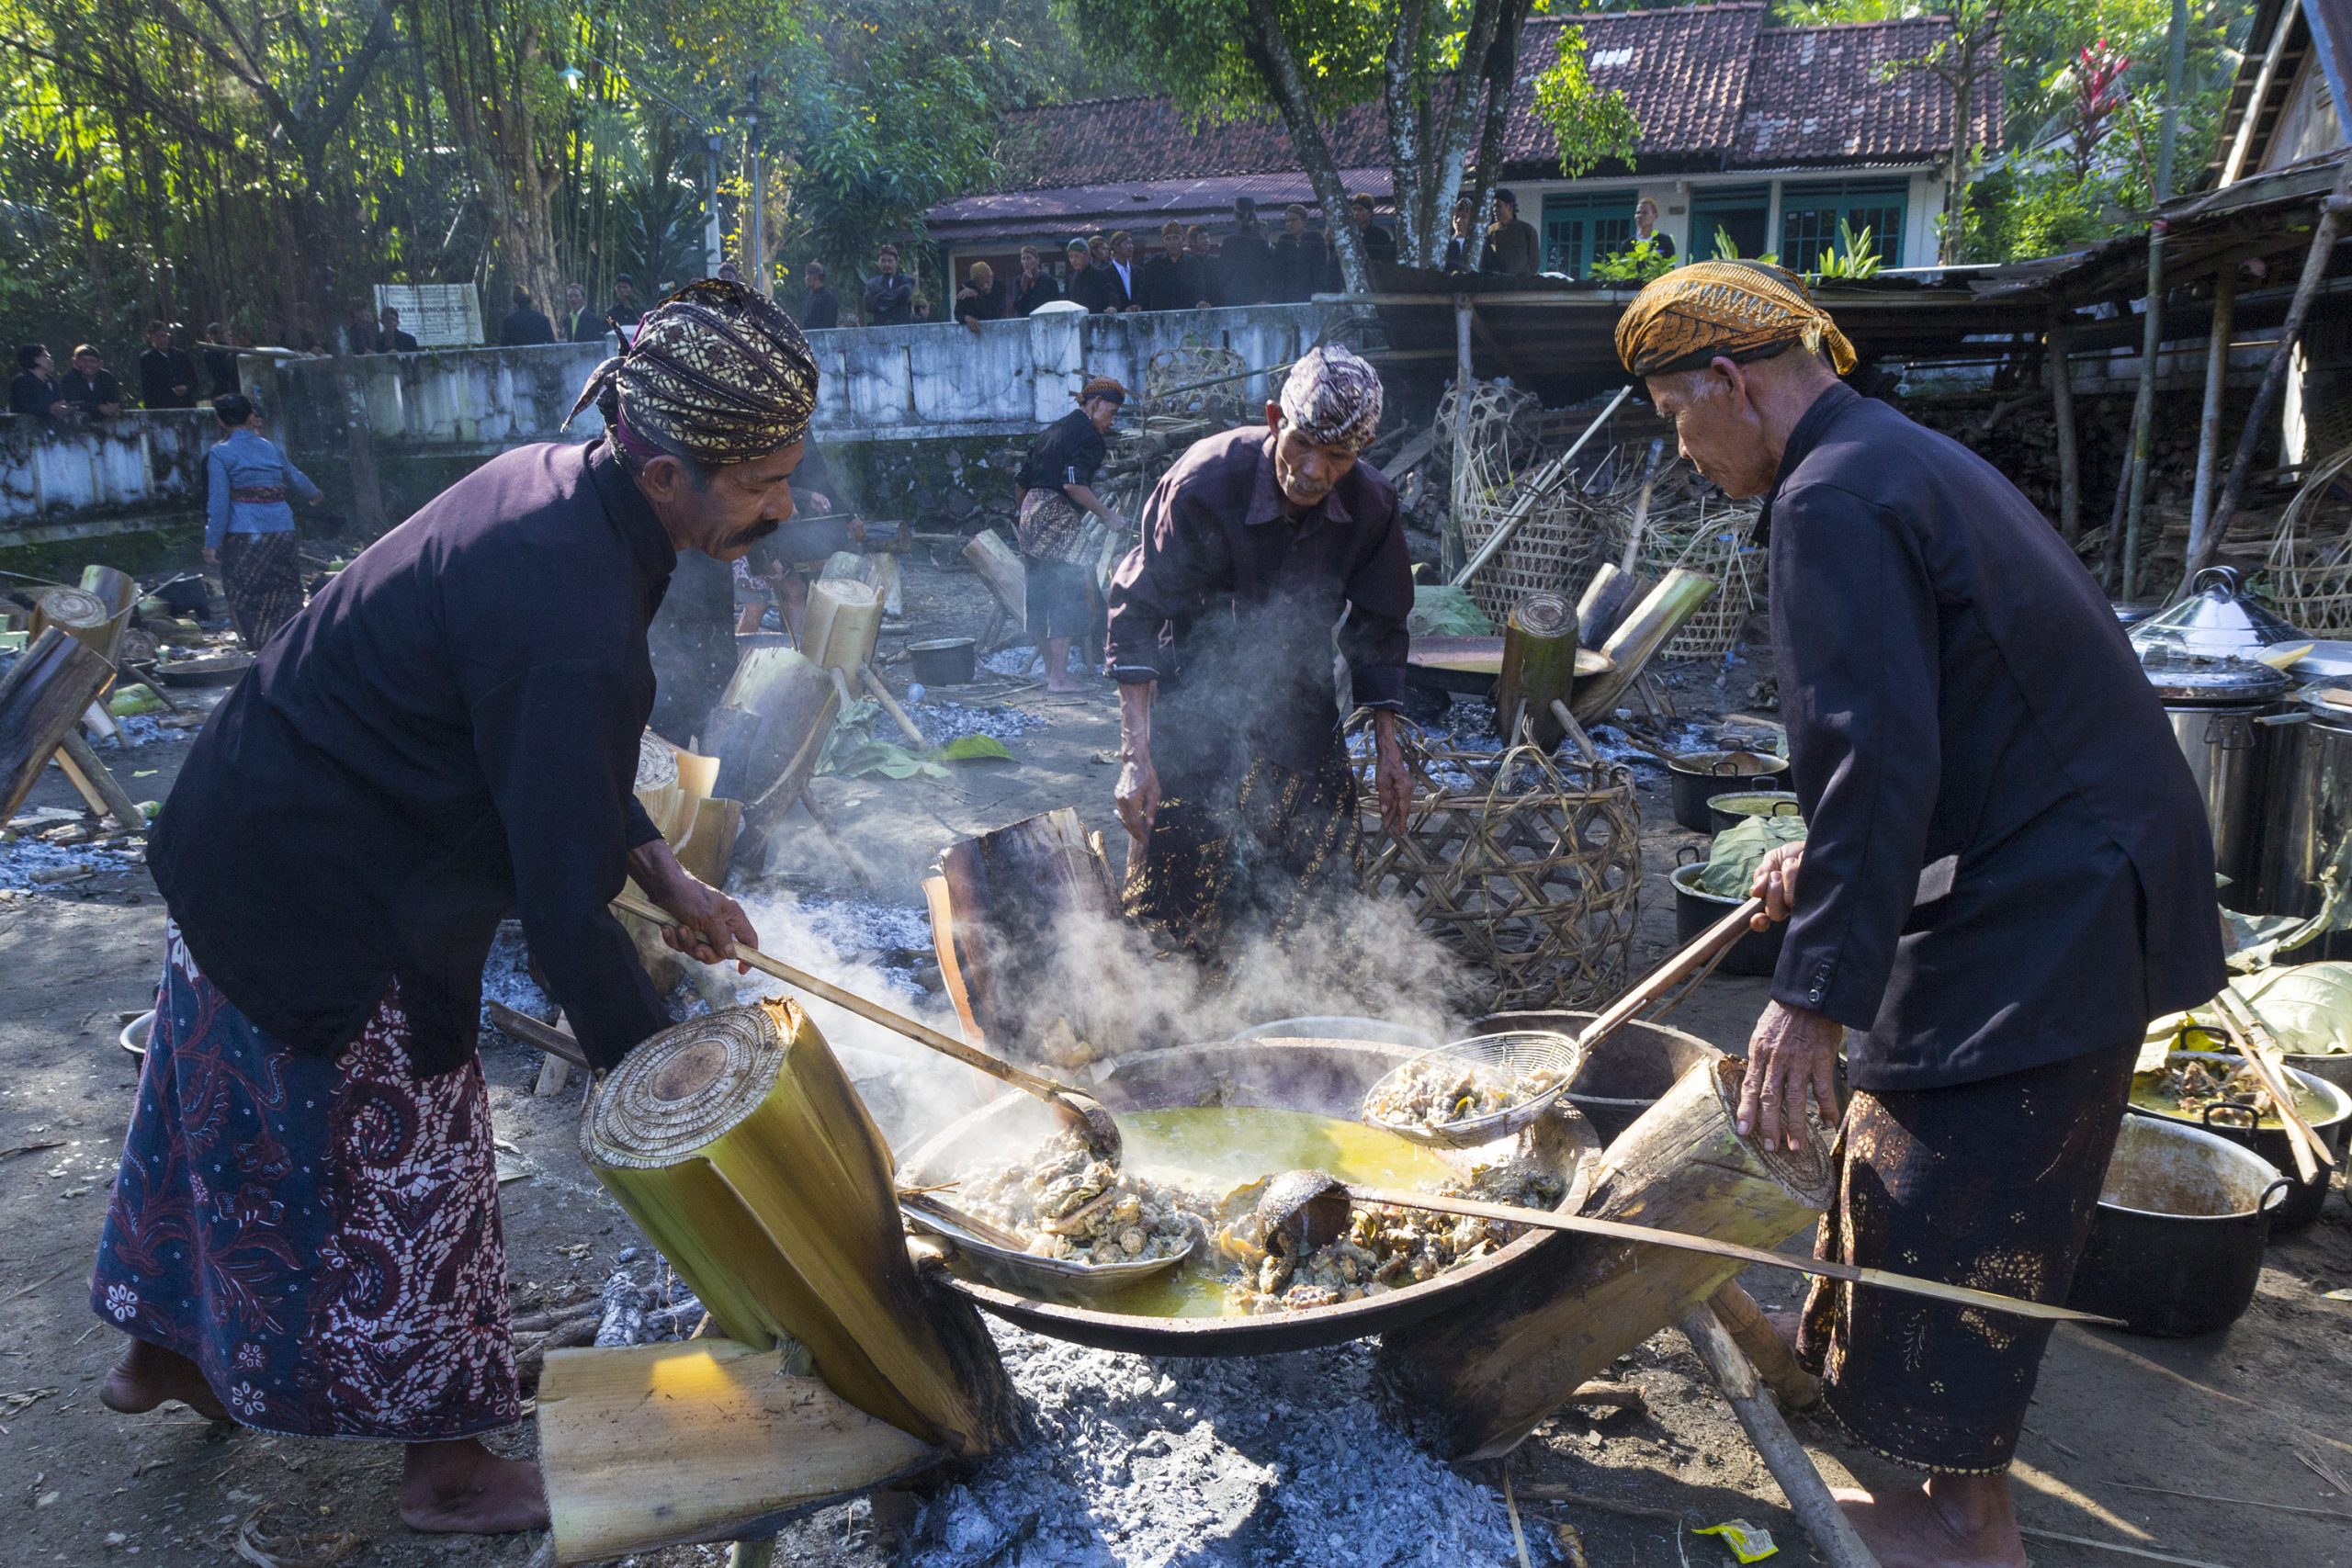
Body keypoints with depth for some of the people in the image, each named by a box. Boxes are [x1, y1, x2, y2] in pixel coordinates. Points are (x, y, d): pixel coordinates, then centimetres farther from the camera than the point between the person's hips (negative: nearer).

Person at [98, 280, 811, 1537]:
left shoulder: (551, 481, -4)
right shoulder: (571, 621, -34)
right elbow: (565, 911, -29)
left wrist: (662, 876, 3)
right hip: (329, 911, -9)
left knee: (236, 1122, 27)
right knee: (400, 1166, 8)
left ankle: (165, 1346, 52)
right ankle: (445, 1468, 30)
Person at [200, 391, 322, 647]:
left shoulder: (220, 454, -2)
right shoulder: (271, 447, 10)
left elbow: (218, 503, -8)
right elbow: (296, 478, 27)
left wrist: (211, 543, -4)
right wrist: (314, 495, 48)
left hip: (244, 533, -4)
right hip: (282, 528, 4)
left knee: (249, 599, 2)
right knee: (285, 595, 12)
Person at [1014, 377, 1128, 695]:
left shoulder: (1055, 429, 21)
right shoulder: (1088, 436, -7)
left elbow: (1021, 479, 21)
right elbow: (1073, 484, -20)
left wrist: (1025, 510, 32)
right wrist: (1108, 516, -16)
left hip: (1033, 513, 9)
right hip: (1059, 518, -9)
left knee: (1042, 596, 12)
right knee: (1067, 595, -8)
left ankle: (1051, 670, 20)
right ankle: (1059, 677, -11)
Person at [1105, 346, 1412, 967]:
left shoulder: (1371, 502, -13)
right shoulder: (1203, 484, -27)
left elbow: (1377, 630, 2)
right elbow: (1137, 612, -23)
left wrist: (1388, 749, 2)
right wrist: (1136, 755, -31)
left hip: (1300, 704, 4)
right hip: (1197, 700, -4)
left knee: (1319, 874, 8)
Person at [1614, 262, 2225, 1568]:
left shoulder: (1832, 499, -18)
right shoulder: (1908, 460, 15)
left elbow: (1878, 760, -26)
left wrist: (1814, 990, -24)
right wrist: (1831, 858, 21)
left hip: (2038, 913, -10)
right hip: (2072, 887, 11)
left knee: (1950, 1205, 1)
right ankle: (1846, 1363, 40)